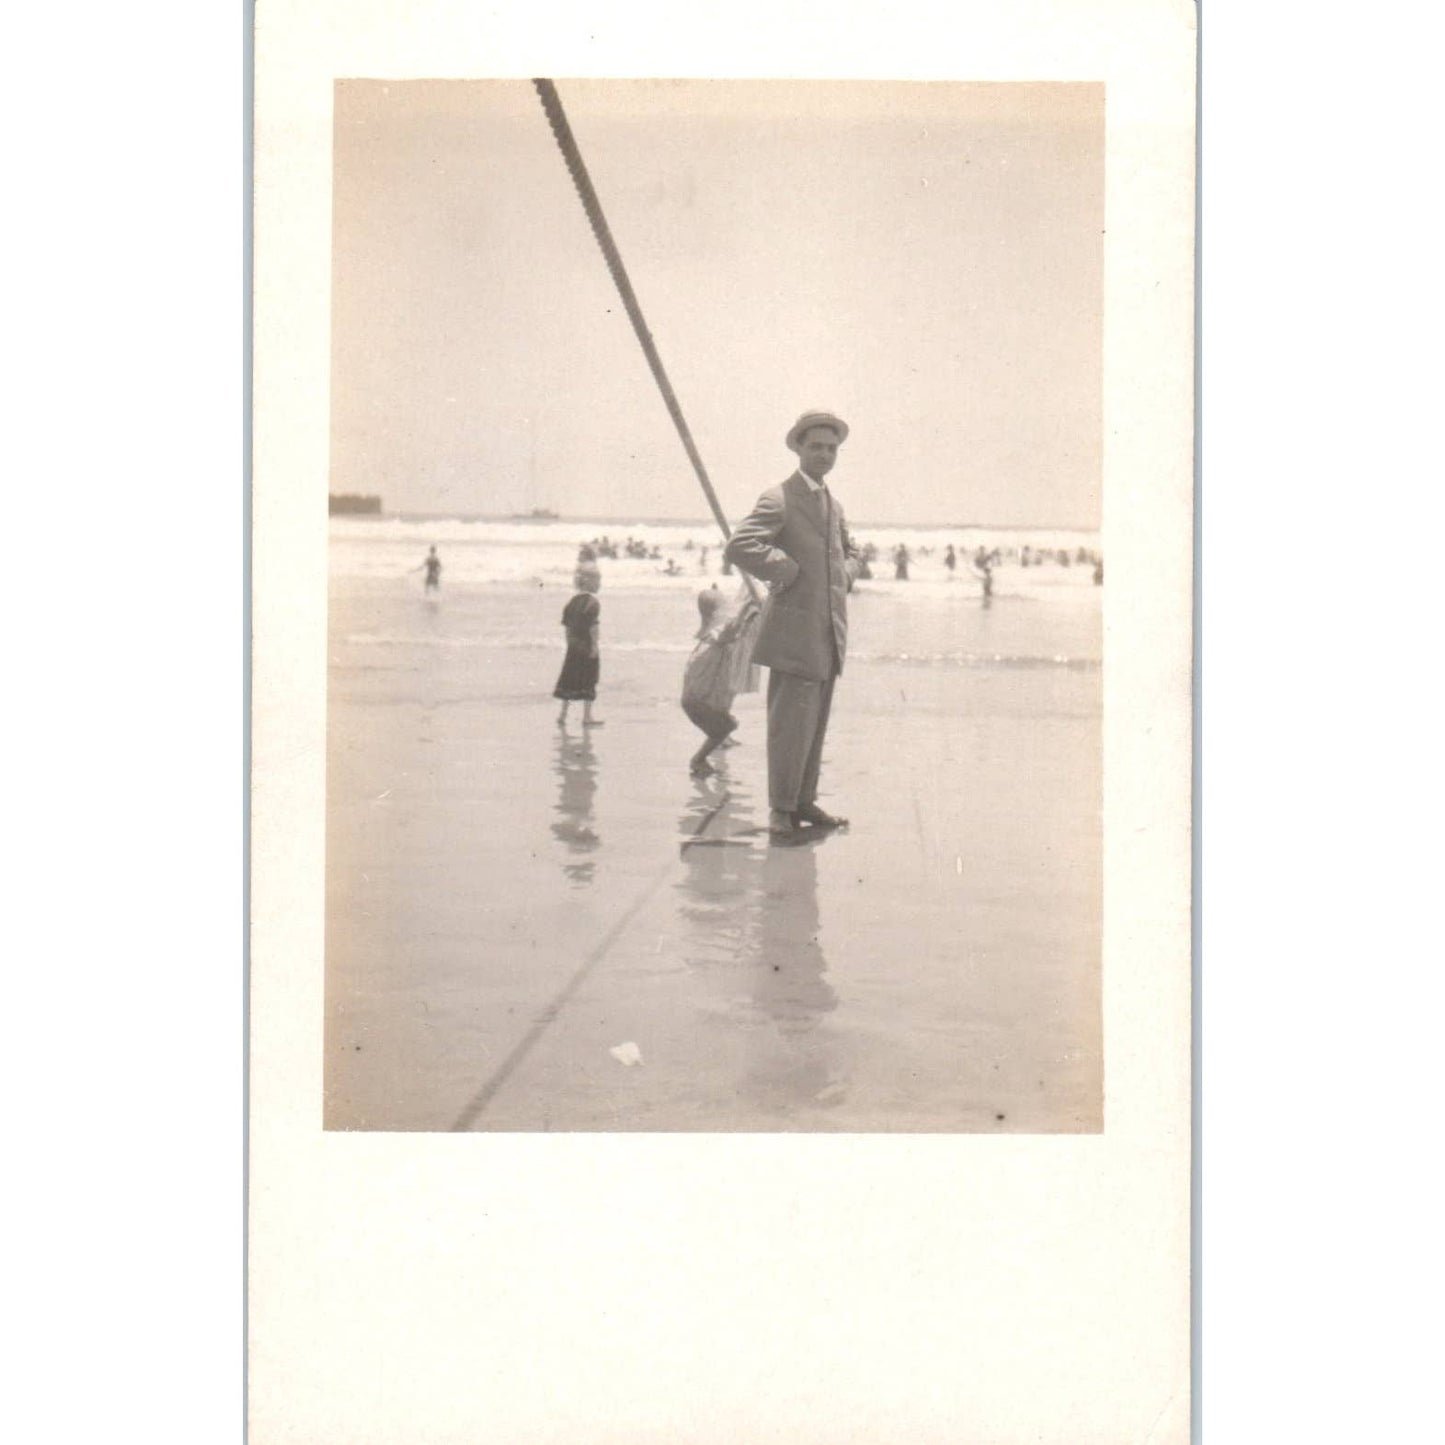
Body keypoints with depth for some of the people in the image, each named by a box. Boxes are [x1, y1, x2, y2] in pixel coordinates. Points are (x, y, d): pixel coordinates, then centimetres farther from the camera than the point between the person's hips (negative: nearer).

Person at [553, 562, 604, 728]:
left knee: (570, 679, 11)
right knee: (588, 681, 1)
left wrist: (570, 643, 17)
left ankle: (563, 714, 14)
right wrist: (594, 646, -16)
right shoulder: (592, 602, -13)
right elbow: (593, 627, -18)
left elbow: (567, 625, 11)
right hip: (586, 646, -7)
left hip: (573, 647, 7)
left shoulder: (573, 601, 9)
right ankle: (587, 717, 6)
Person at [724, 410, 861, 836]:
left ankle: (805, 802, 21)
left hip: (829, 632, 8)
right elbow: (739, 546, -22)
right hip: (795, 630, -8)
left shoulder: (833, 504, 18)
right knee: (791, 722, -7)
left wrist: (845, 575, 15)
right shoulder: (778, 499, -8)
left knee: (816, 722, 12)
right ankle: (781, 809, 3)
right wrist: (786, 570, -17)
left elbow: (850, 551, 36)